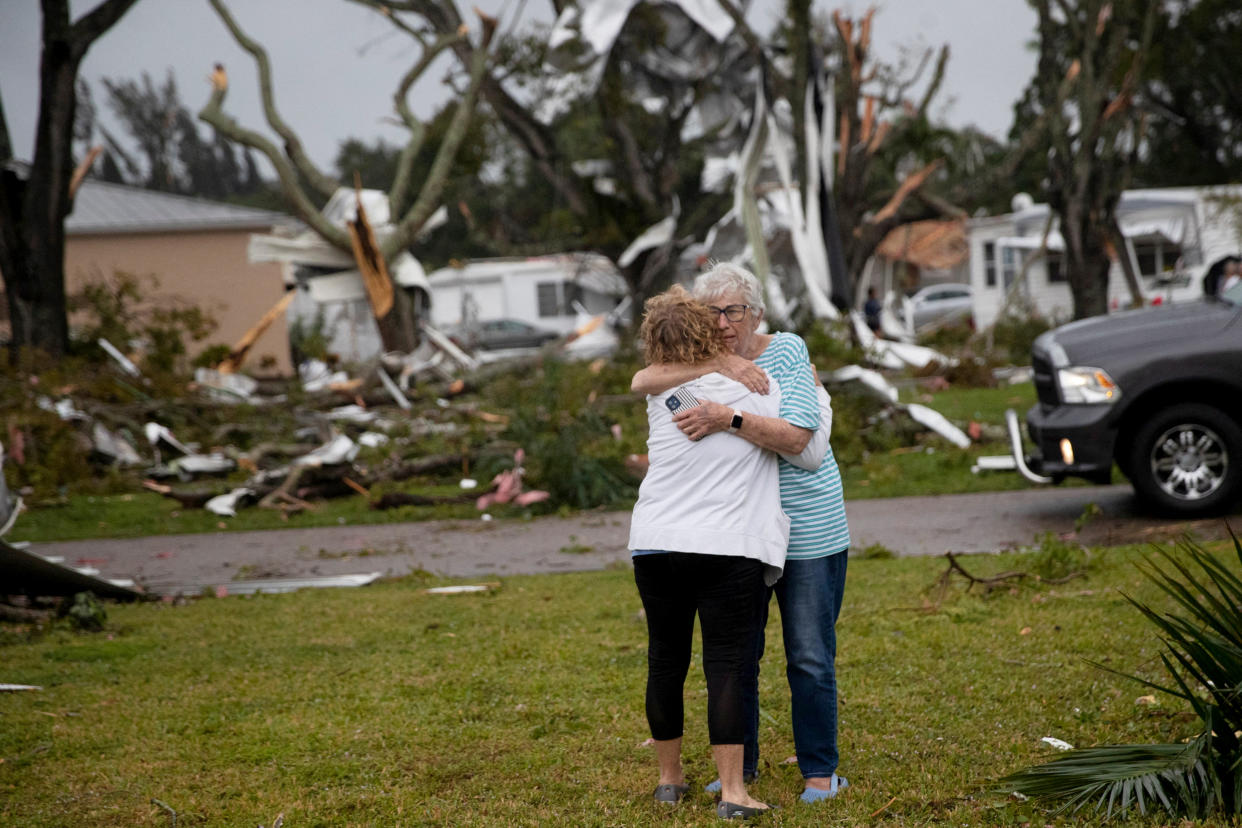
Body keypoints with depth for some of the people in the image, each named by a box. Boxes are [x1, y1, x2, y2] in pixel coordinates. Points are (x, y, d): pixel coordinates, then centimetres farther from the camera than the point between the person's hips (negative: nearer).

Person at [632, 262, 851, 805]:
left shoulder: (786, 353, -11)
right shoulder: (703, 362, 3)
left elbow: (795, 439, -22)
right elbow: (642, 382, -15)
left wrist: (726, 419, -35)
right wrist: (717, 366, -25)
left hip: (809, 532, -4)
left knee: (810, 659, 1)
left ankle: (820, 771, 13)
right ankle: (740, 765, 25)